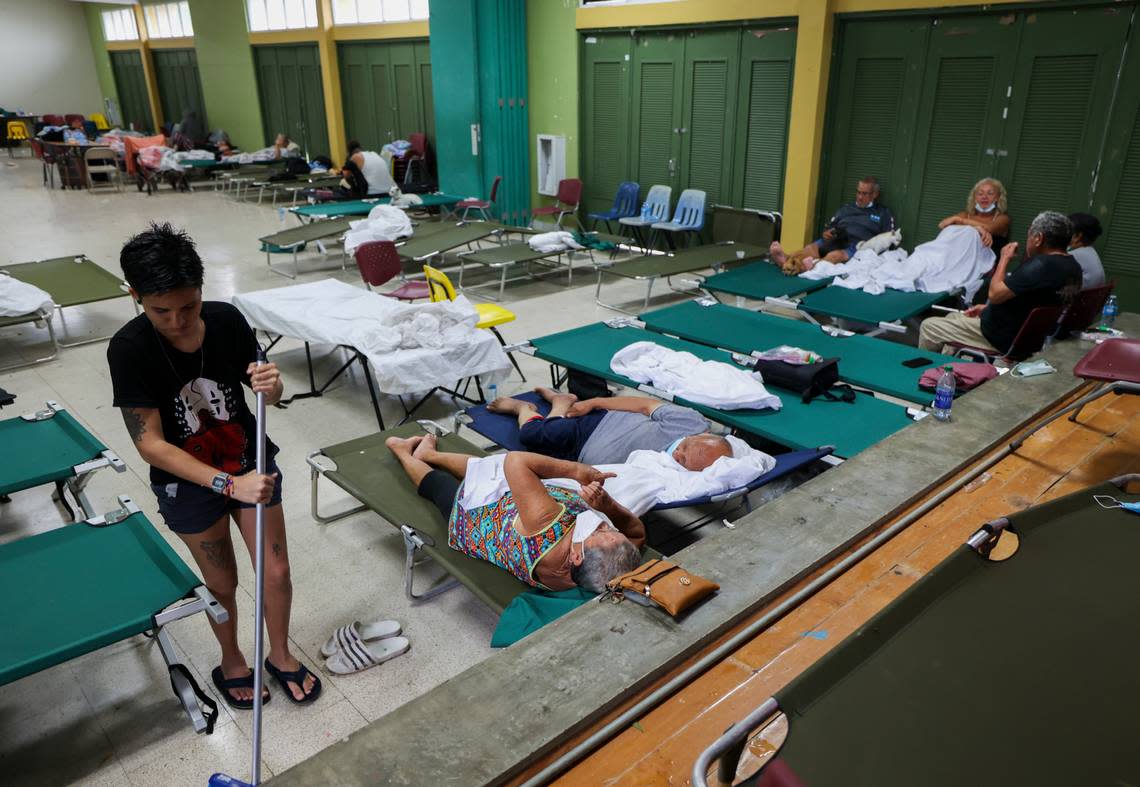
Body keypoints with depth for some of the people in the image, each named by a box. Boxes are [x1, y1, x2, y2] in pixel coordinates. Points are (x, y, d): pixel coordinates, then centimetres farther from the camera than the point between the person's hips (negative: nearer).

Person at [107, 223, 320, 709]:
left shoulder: (226, 320, -16)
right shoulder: (129, 350, -24)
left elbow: (267, 394, -3)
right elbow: (150, 445, -23)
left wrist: (271, 386, -28)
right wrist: (228, 485, -32)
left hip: (250, 463, 2)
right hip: (188, 482, -2)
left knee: (276, 571, 8)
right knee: (222, 582, 15)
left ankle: (280, 655, 36)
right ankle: (231, 663, 43)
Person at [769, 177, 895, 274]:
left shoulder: (883, 213, 19)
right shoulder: (846, 209, 29)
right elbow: (827, 228, 26)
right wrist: (826, 234, 1)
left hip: (857, 246, -4)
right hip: (835, 241, 4)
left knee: (837, 255, -39)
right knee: (812, 247, -30)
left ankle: (802, 267, -67)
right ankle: (786, 259, -62)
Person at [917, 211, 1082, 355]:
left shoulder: (1041, 265, -27)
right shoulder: (1073, 267, 4)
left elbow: (994, 294, -25)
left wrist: (1004, 259, -10)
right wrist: (988, 308, 11)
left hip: (1006, 339, -10)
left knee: (928, 327, -3)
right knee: (952, 317, 26)